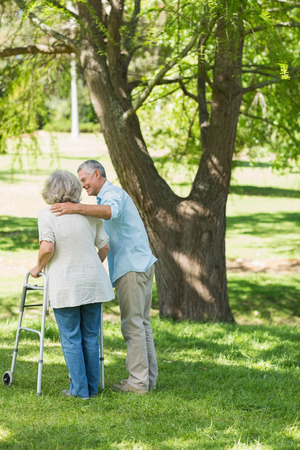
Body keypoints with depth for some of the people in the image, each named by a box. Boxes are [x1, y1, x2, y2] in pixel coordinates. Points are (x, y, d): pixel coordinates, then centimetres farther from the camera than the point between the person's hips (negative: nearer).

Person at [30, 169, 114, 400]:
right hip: (93, 282, 4)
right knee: (91, 337, 12)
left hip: (65, 284, -4)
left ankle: (80, 389, 5)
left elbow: (47, 248, -21)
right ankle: (92, 387, 17)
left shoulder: (47, 215, -10)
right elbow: (104, 246, 7)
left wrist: (39, 267, -3)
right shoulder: (90, 213, 3)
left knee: (71, 339, 4)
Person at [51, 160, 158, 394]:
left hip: (132, 268, -11)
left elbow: (110, 211, -36)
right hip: (140, 264, 11)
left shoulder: (113, 193, -10)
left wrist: (78, 208, -45)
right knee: (142, 324, 12)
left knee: (133, 325, -8)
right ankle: (148, 378, 15)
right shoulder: (107, 197, 24)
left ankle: (138, 382, -6)